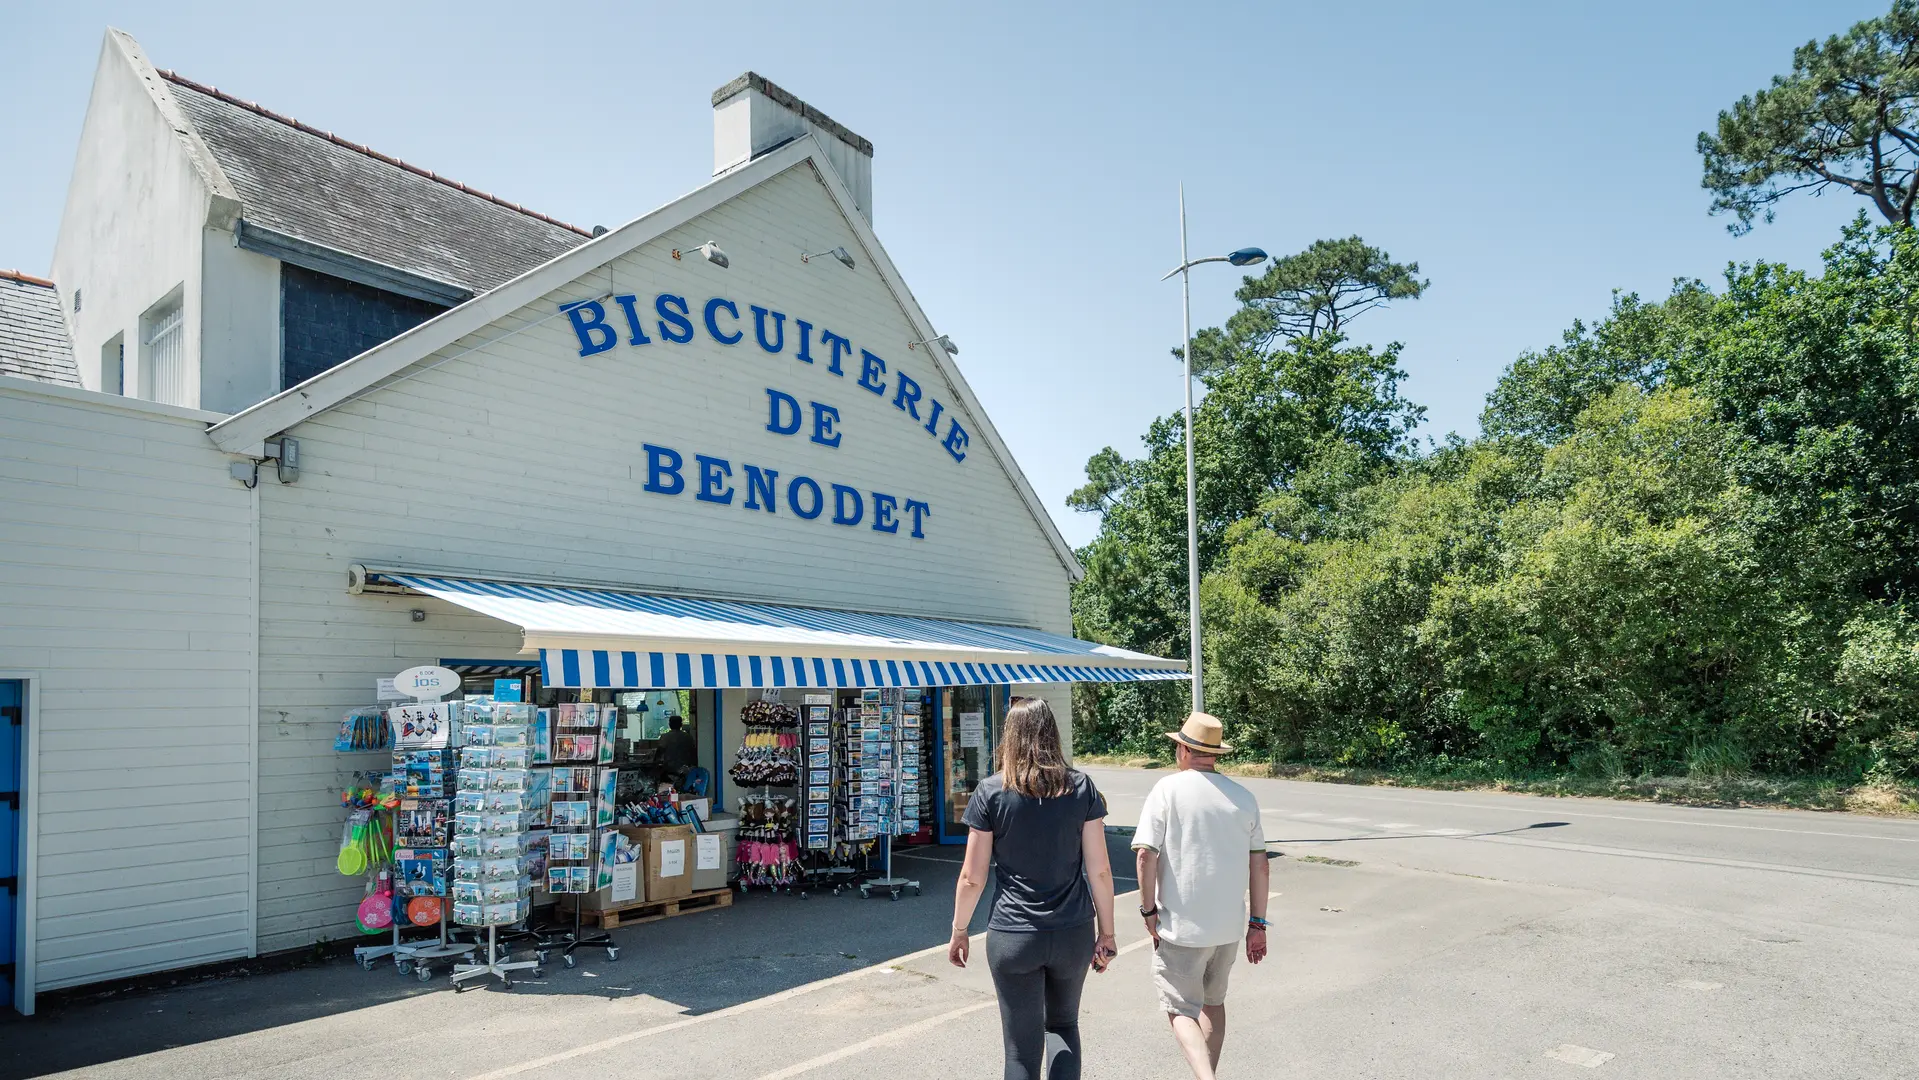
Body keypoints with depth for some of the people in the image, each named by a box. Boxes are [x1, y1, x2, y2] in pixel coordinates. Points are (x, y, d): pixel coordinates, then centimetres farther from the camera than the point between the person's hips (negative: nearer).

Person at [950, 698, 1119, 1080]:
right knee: (1063, 1026, 26)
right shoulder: (1081, 787, -2)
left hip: (1013, 937, -2)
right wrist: (1106, 932, 7)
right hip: (1073, 933, 2)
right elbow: (1100, 869, -2)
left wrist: (959, 931, 8)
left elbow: (972, 877, -5)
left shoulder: (990, 791, -7)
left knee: (1022, 1048, 10)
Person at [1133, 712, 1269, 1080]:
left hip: (1181, 925, -5)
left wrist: (1149, 910, -5)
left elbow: (1147, 854, -16)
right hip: (1229, 925, 5)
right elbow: (1259, 866, 4)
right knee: (1213, 1002, 23)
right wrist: (1257, 924, 10)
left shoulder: (1167, 790, -10)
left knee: (1182, 1010, 5)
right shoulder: (1243, 797, 3)